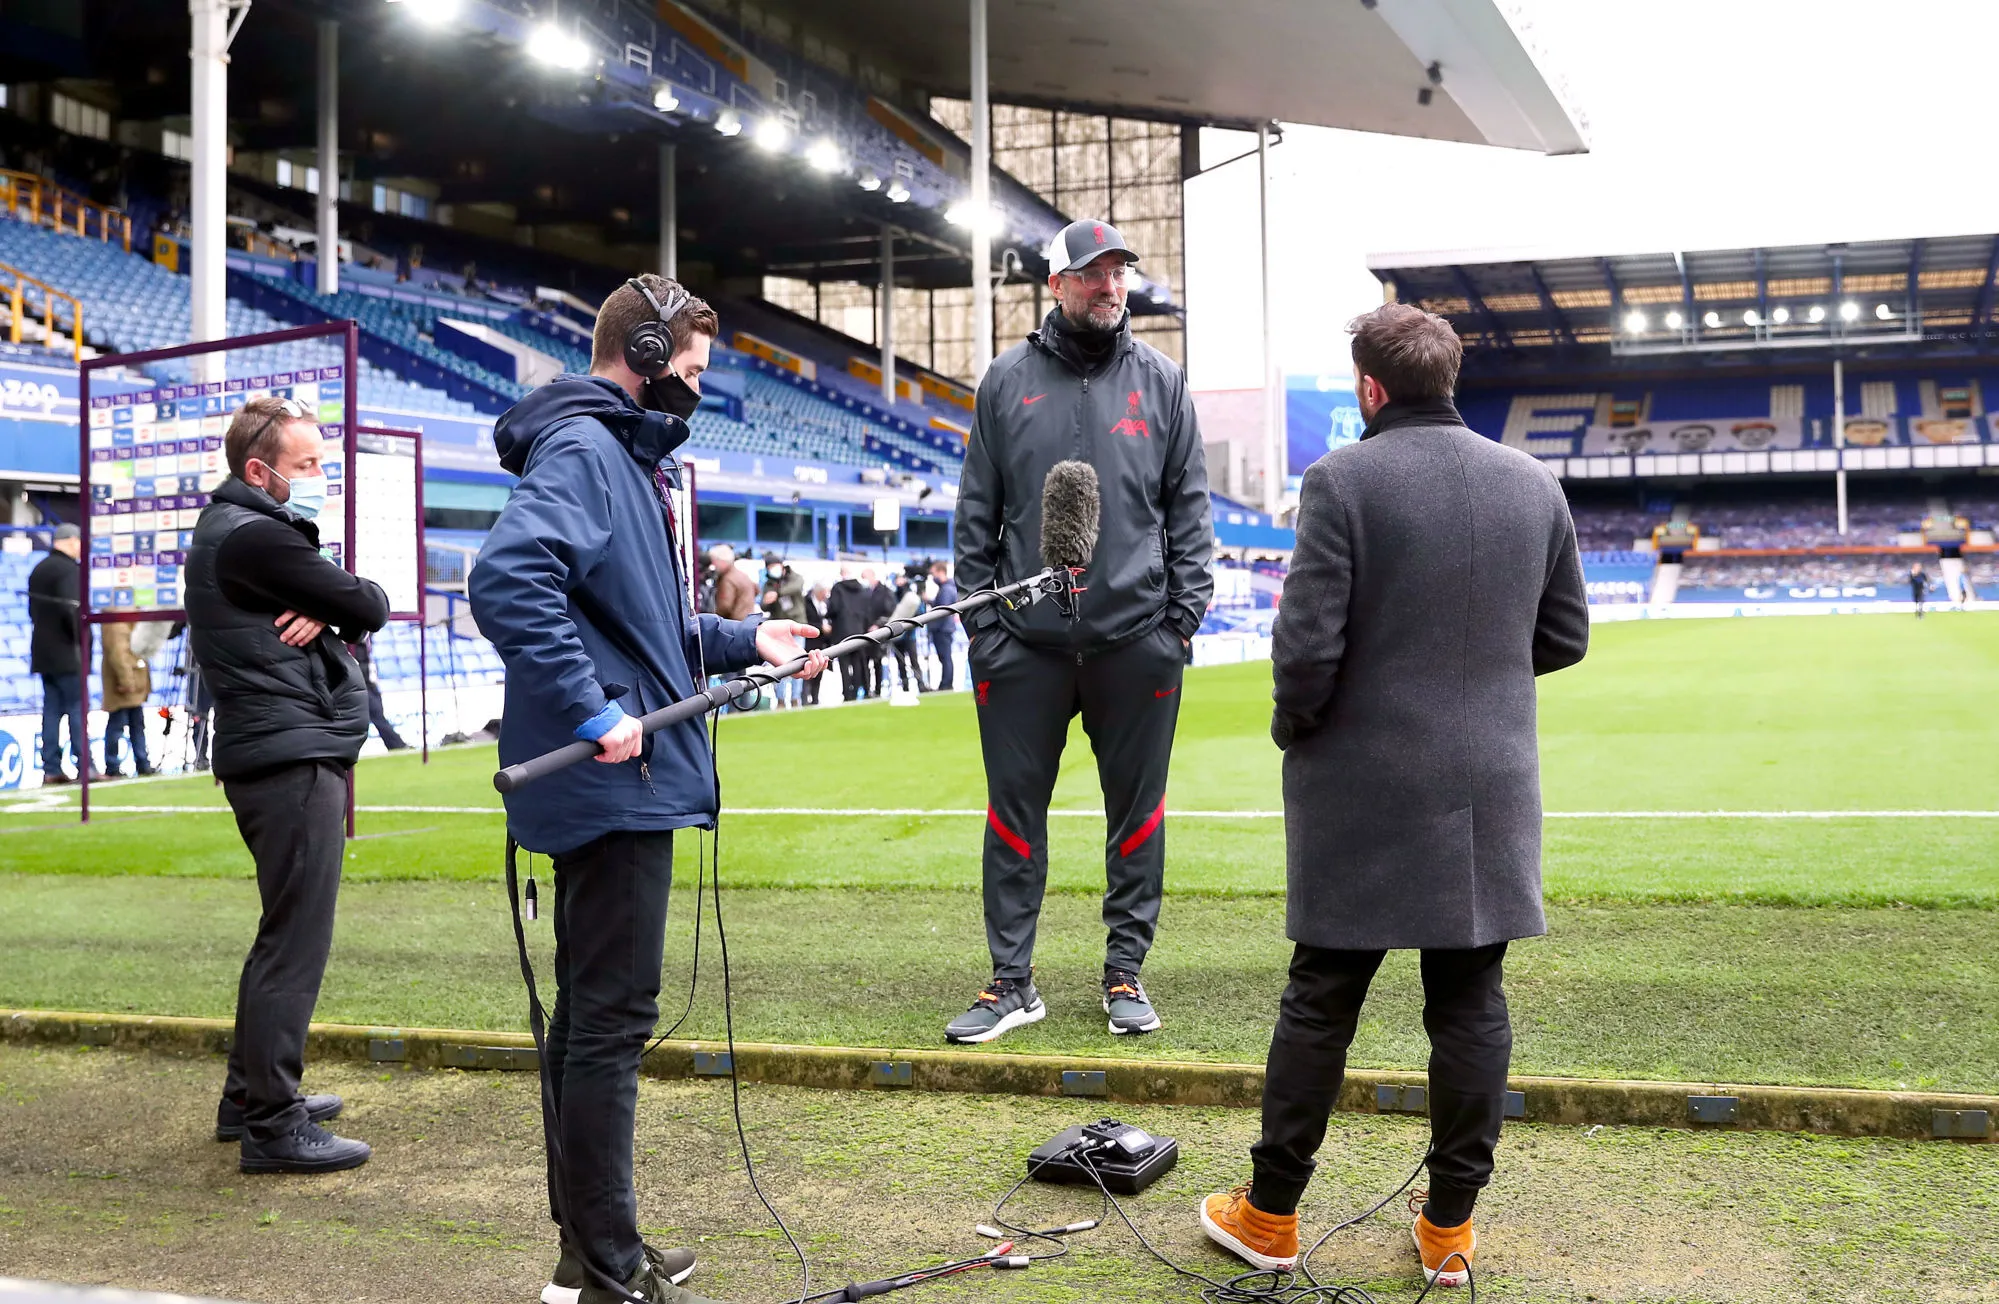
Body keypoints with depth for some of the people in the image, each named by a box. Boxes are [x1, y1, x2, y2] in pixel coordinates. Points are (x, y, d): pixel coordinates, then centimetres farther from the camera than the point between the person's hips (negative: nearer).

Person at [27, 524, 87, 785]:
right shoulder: (69, 569, -14)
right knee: (77, 707, -7)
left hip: (43, 652, 8)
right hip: (66, 653, -8)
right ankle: (84, 766, -9)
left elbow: (34, 610, 20)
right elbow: (71, 609, -24)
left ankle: (51, 769, 6)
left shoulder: (38, 570, 16)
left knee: (52, 709, 8)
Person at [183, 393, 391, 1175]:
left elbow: (356, 612, 12)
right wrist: (340, 606, 7)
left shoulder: (241, 532, 20)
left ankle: (250, 1095, 28)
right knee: (296, 941, -8)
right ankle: (273, 1126, -3)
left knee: (286, 934, 19)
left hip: (274, 757, 11)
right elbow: (370, 605, -12)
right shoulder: (252, 537, -13)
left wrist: (326, 612, -8)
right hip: (292, 758, -11)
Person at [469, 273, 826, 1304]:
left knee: (592, 1015, 15)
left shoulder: (626, 455, 19)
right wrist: (594, 711, -28)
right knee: (611, 1020, -4)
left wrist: (743, 640, 17)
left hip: (626, 786, 11)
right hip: (612, 785, -11)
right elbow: (508, 579, -28)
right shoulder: (583, 451, -13)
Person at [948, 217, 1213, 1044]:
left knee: (1136, 810, 7)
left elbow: (1189, 504, 7)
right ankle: (1012, 981, 15)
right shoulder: (1008, 381, 6)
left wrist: (1186, 611, -1)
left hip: (1137, 637, 0)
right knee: (1015, 808, 4)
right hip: (1026, 639, 0)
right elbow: (977, 510, 7)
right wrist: (979, 612, -1)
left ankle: (1125, 974, 20)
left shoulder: (1160, 379, 7)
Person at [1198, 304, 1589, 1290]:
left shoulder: (1342, 480, -12)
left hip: (1363, 789, -4)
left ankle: (1270, 1217, 20)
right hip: (1490, 791, 4)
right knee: (1470, 1004, 10)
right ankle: (1450, 1230, 19)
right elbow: (1564, 637, 10)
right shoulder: (1534, 484, 4)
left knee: (1320, 1003, 7)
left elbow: (1308, 645, -16)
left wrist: (1292, 728, 2)